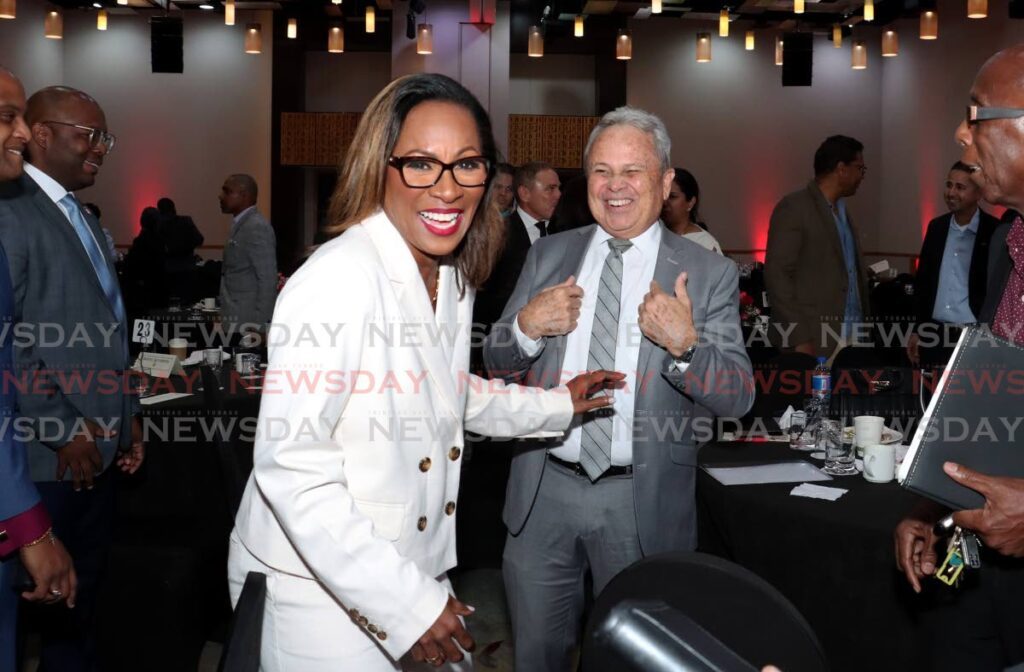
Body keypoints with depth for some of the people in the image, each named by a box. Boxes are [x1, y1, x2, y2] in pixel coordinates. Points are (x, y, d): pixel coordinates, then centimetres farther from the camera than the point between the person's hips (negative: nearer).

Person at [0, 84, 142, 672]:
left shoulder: (83, 220, 17)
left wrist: (127, 415, 15)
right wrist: (62, 431, -17)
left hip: (99, 447, 8)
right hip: (53, 454, -8)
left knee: (85, 589, 16)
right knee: (52, 596, 4)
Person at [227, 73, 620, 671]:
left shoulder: (455, 275, 3)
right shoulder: (340, 280, -24)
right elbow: (290, 467, -26)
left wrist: (556, 406, 17)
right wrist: (403, 604, -25)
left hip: (416, 571, 8)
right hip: (318, 593, -7)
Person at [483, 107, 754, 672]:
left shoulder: (709, 275, -5)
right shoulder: (548, 256, 4)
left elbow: (738, 399, -8)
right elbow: (496, 364, 8)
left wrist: (685, 345, -27)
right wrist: (526, 327, -14)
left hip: (643, 501, -2)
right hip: (543, 491, 2)